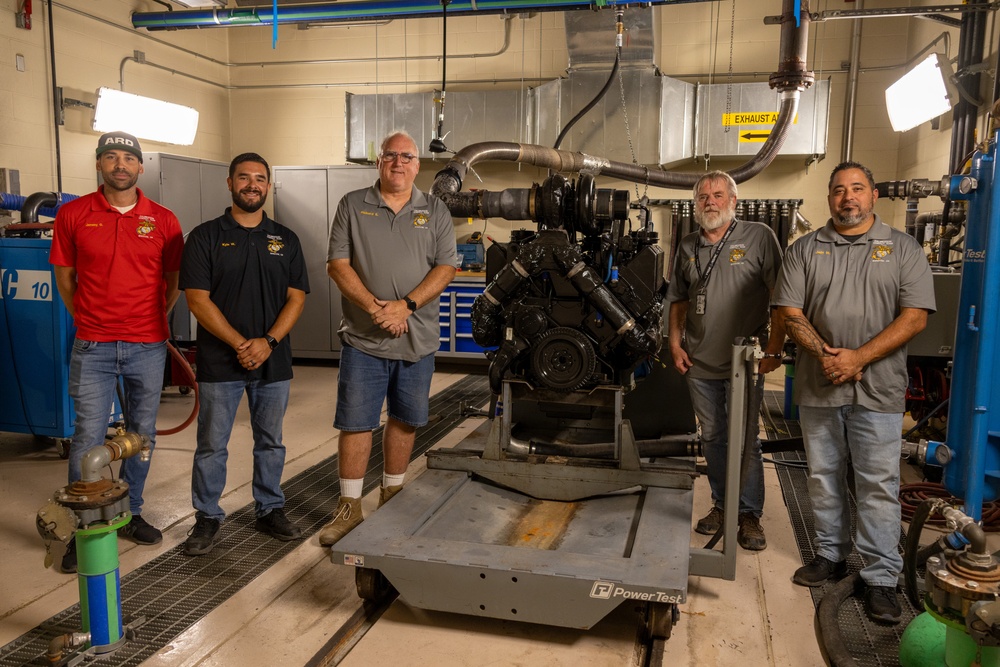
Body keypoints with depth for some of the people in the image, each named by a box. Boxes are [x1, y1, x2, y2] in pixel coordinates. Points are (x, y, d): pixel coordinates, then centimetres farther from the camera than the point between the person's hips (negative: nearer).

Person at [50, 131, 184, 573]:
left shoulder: (163, 220, 2)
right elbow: (64, 277, 8)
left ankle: (131, 514, 27)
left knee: (141, 435, 11)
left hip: (148, 346, 2)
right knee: (88, 438, 0)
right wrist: (89, 320, 7)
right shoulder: (73, 215, 1)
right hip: (93, 348, -1)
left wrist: (154, 321, 8)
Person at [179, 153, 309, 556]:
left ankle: (270, 511, 27)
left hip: (274, 362, 3)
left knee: (270, 442, 13)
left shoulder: (285, 239, 8)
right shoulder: (205, 237, -1)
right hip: (219, 363, -2)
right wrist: (240, 344, -15)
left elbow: (296, 298, 3)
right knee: (211, 445, 6)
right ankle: (208, 518, 20)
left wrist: (268, 342, -12)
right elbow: (198, 299, -7)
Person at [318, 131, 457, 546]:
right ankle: (350, 508, 13)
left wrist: (406, 305, -15)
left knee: (405, 421, 12)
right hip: (363, 339, -1)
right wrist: (374, 307, -16)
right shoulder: (353, 205, 4)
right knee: (355, 423, 2)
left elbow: (445, 267, -1)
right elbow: (337, 264, -3)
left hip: (418, 339, 2)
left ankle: (392, 496, 28)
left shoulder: (435, 212, 7)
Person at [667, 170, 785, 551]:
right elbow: (678, 299, 18)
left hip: (744, 361, -5)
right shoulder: (688, 247, 10)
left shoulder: (759, 237, -5)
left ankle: (749, 515, 15)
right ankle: (721, 505, 28)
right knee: (712, 437, 14)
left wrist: (774, 349, -13)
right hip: (699, 363, 5)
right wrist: (675, 343, 8)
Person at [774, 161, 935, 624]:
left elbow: (914, 316, -6)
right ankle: (831, 555, 29)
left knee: (878, 485, 1)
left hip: (877, 389, -2)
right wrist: (823, 353, -14)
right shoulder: (805, 250, 8)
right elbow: (789, 311, 1)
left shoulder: (903, 249, 3)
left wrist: (858, 358, -15)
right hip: (818, 387, 2)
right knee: (824, 478, 13)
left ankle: (881, 577, 12)